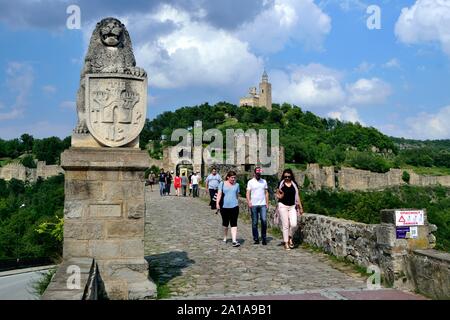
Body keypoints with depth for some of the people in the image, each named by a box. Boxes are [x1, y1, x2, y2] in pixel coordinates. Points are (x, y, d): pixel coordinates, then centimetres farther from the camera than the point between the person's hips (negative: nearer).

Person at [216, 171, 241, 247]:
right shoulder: (222, 184, 3)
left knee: (234, 224, -8)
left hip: (234, 206, 0)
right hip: (224, 206, 0)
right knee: (225, 223, 12)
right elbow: (219, 194, -5)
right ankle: (224, 238, 31)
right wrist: (217, 203, -16)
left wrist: (237, 203, 23)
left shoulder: (236, 185, 9)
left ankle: (234, 241, -15)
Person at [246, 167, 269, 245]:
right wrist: (249, 202, -15)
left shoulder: (264, 181, 12)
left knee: (264, 220, -10)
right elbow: (248, 193, -1)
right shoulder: (250, 182, 4)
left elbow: (266, 193, 14)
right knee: (254, 223, 3)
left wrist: (267, 203, 6)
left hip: (263, 204, 1)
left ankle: (264, 238, 2)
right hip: (254, 205, -1)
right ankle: (256, 239, 11)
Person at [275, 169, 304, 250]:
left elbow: (297, 196, 11)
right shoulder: (281, 184, 2)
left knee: (294, 224, -11)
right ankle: (286, 243, 9)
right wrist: (279, 196, -15)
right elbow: (277, 195, 9)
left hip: (292, 206, 2)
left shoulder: (294, 185, 7)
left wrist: (301, 207, 9)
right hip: (283, 206, -2)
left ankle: (290, 237, 17)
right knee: (285, 225, 0)